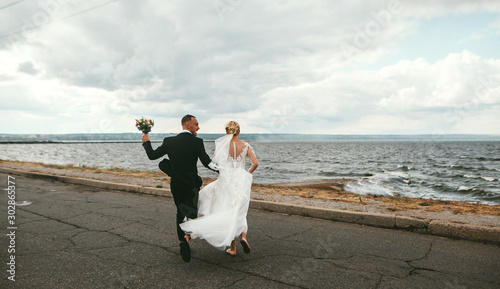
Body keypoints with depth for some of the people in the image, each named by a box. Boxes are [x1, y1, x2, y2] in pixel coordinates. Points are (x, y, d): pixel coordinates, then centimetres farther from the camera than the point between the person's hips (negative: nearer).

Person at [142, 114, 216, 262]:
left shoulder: (169, 141, -3)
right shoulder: (197, 142, -12)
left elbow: (152, 155, 4)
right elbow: (207, 162, -14)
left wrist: (146, 142, 21)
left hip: (175, 185, 4)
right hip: (191, 185, -3)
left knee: (180, 212, 22)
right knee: (191, 214, 3)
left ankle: (182, 241, 31)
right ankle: (186, 239, -23)